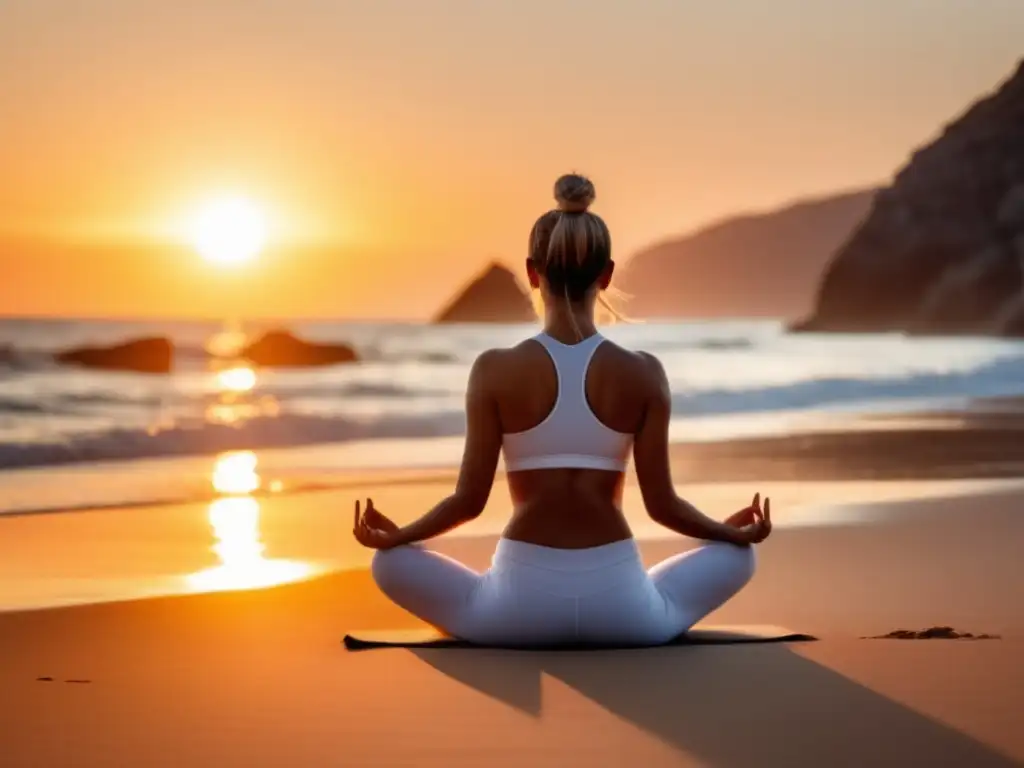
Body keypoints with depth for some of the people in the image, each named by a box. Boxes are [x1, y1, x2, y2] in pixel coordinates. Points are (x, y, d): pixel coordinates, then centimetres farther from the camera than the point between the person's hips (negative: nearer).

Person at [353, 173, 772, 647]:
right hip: (618, 605, 1)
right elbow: (661, 503, 0)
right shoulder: (643, 374, -3)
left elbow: (470, 499, -3)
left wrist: (392, 536, 15)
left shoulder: (496, 370, -6)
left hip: (522, 600, 0)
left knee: (390, 562, 20)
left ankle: (523, 625, 17)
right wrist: (738, 533, 19)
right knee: (736, 554, 25)